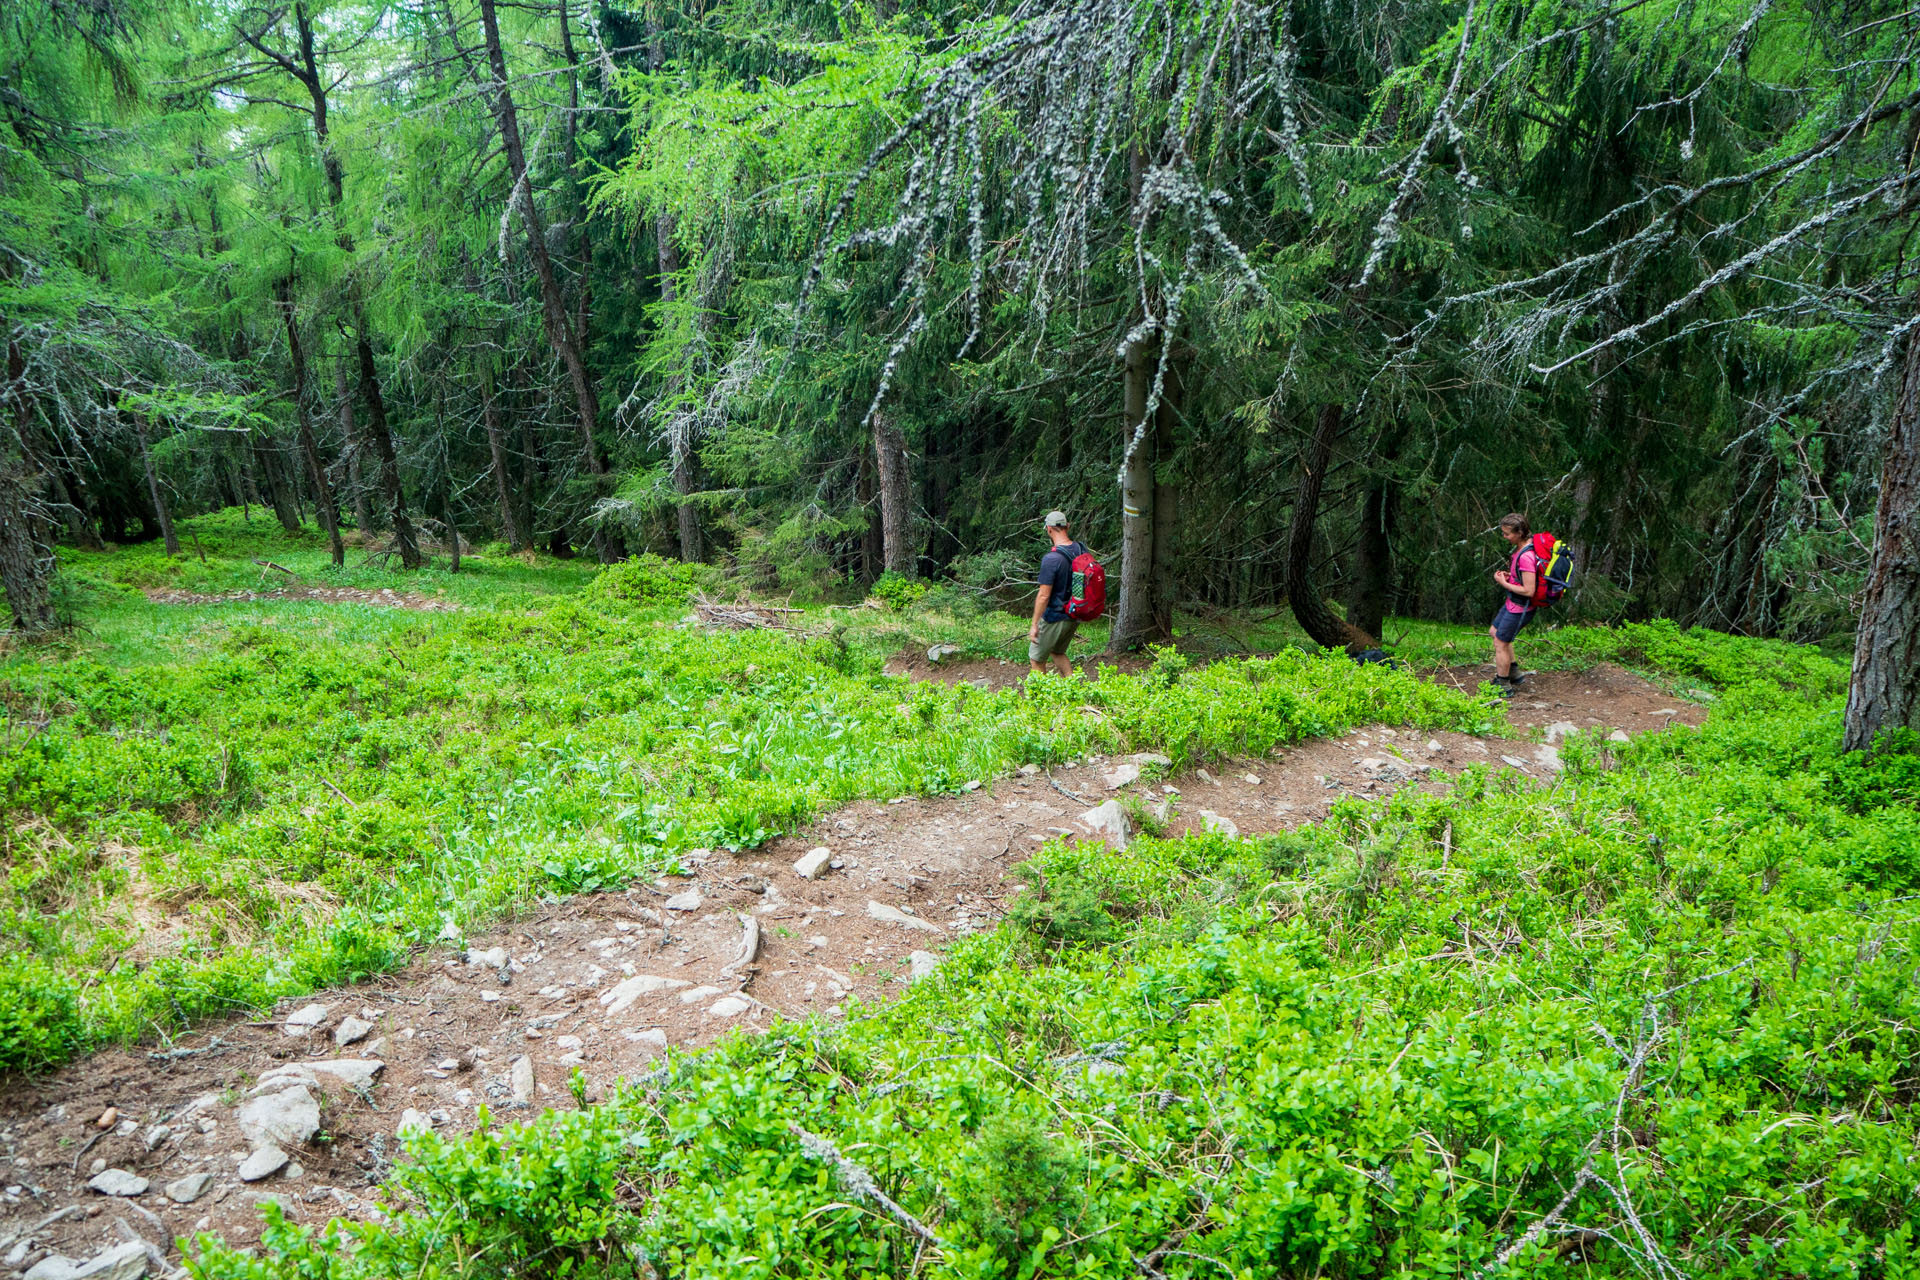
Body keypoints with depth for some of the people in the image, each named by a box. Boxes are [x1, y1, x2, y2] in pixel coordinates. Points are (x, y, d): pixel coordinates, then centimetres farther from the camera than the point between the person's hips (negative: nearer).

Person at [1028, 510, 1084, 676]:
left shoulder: (1051, 559, -25)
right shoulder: (1081, 550, -2)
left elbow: (1044, 596, -23)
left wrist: (1034, 625, -16)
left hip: (1055, 617, -8)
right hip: (1075, 616, 8)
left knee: (1036, 659, 9)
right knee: (1057, 652, 27)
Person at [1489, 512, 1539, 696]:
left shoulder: (1525, 557, -31)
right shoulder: (1523, 546, -1)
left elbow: (1529, 591, -30)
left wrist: (1504, 583, -19)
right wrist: (1509, 575, 1)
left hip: (1519, 608, -10)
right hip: (1512, 603, 10)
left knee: (1500, 643, 4)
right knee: (1494, 632, 25)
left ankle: (1503, 687, 19)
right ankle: (1514, 673, 34)